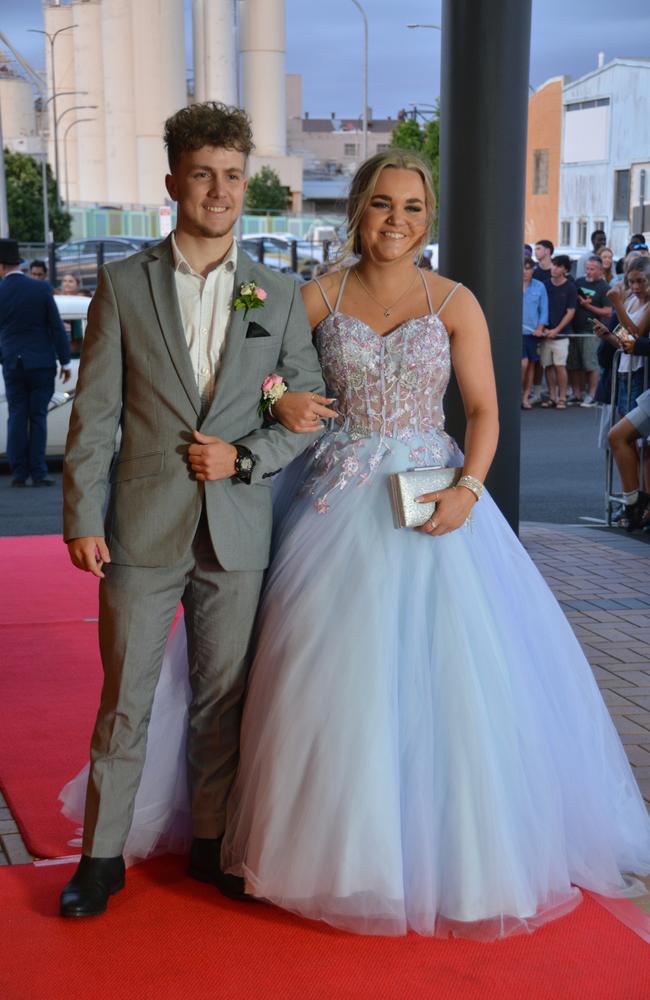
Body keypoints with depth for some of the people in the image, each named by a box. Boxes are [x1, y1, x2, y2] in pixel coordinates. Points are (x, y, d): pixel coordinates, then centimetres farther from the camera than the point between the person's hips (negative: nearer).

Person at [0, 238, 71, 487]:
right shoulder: (41, 288, -6)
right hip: (42, 362, -1)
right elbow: (57, 327, -4)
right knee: (38, 417, 4)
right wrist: (65, 361, 3)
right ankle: (38, 472, 2)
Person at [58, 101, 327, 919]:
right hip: (142, 527, -1)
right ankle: (102, 854, 20)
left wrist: (245, 458, -8)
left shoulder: (280, 295, 6)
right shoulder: (123, 283, 2)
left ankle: (211, 841, 28)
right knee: (125, 700, 6)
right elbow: (94, 412, 0)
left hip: (237, 532, 2)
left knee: (223, 699, 12)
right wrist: (83, 517, -5)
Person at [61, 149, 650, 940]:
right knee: (333, 673, 1)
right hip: (337, 505, 1)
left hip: (430, 502, 0)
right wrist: (280, 402, -12)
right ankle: (339, 838, 20)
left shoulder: (455, 303, 2)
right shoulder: (316, 298, 4)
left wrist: (469, 487, -14)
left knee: (446, 672, -1)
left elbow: (484, 410, 2)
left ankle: (454, 844, 18)